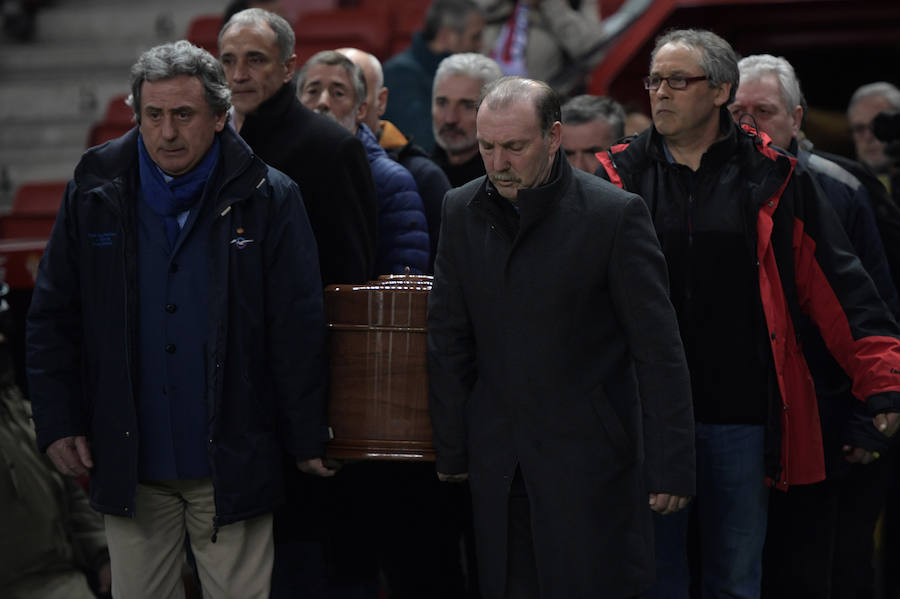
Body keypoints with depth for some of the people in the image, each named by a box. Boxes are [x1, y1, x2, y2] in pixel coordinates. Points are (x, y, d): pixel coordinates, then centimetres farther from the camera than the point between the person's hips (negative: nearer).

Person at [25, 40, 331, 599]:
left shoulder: (268, 200, -4)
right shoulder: (95, 194, 3)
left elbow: (299, 331, -3)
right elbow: (53, 317, 9)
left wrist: (307, 441, -3)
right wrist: (58, 422, 3)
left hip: (233, 463, -2)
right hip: (130, 463, 2)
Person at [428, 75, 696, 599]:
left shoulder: (615, 214, -8)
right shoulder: (463, 212, 6)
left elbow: (659, 352, -8)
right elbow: (450, 340, 11)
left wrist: (671, 466, -10)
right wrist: (451, 451, 9)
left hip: (590, 455, -4)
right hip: (499, 466, 4)